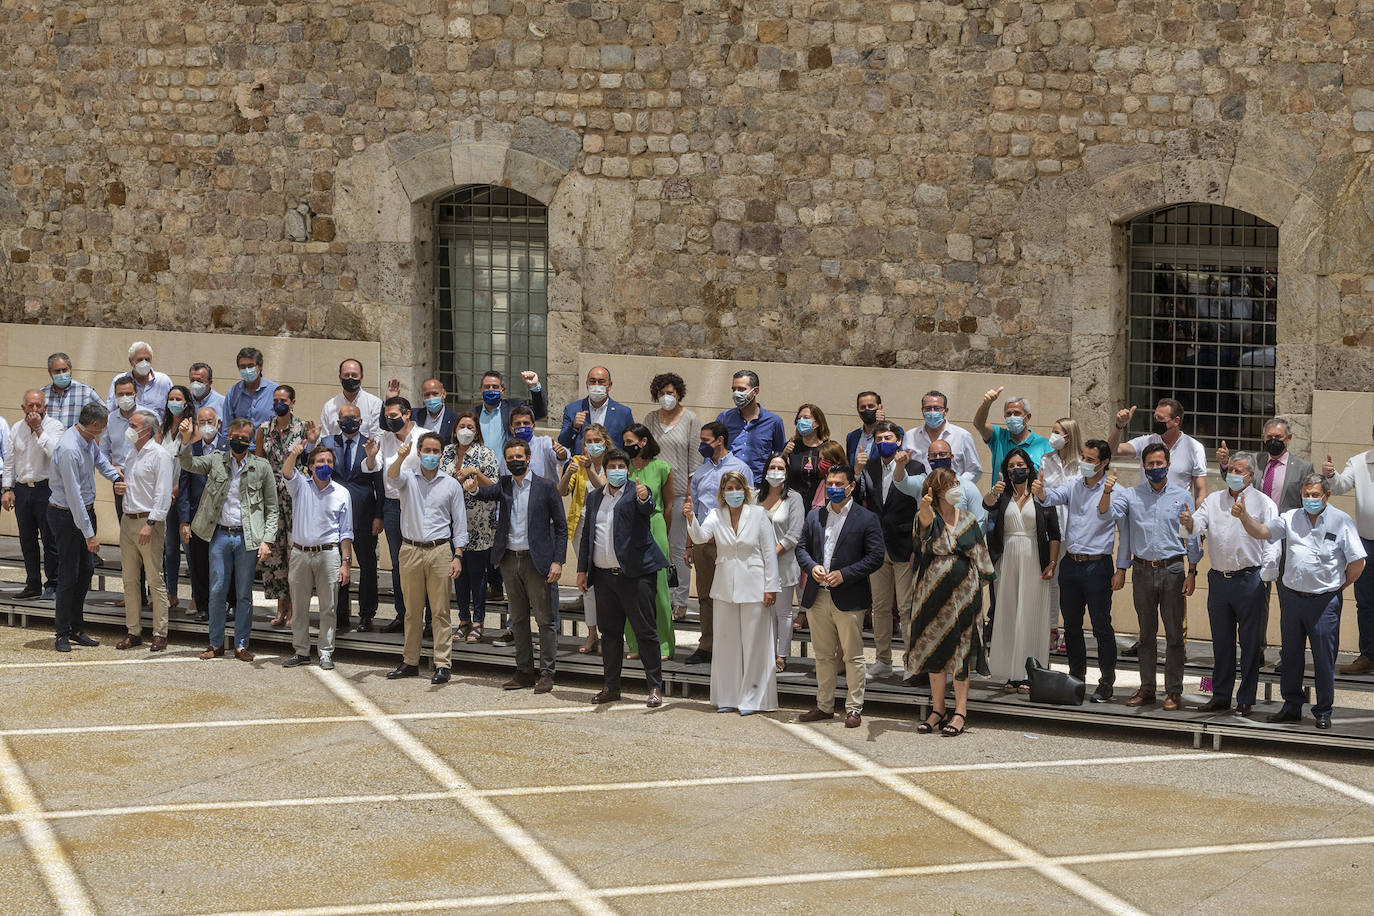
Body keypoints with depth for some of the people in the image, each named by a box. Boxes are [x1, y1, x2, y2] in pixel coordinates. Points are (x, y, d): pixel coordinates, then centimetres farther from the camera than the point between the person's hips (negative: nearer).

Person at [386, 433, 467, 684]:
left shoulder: (451, 485, 6)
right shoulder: (408, 479, 6)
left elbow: (460, 524, 7)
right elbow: (392, 476, -18)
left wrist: (457, 557, -3)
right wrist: (401, 458, -40)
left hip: (440, 551, -1)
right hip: (411, 551, 1)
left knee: (440, 611, -2)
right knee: (412, 611, 8)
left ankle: (442, 665, -1)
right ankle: (411, 662, 15)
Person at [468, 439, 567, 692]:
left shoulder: (546, 487, -3)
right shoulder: (505, 485, 9)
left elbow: (561, 526, -3)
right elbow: (489, 493, -8)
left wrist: (558, 561, -10)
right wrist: (474, 489, -32)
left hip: (536, 560, -5)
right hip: (510, 560, 5)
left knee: (544, 618, -2)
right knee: (518, 619, 11)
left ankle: (546, 673, 3)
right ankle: (524, 671, 18)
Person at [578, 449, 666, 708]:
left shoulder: (636, 492, -1)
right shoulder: (594, 497, 15)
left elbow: (648, 509, -23)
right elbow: (587, 534, 18)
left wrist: (644, 498, -46)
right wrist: (582, 569, 13)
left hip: (635, 573, -5)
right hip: (604, 576, 5)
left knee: (645, 631, -4)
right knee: (610, 633, 11)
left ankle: (655, 688, -1)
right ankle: (610, 686, 19)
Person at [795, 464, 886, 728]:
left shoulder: (866, 519, -3)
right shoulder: (814, 516, 12)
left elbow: (876, 557, -7)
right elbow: (801, 547, 15)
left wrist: (844, 574, -15)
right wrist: (812, 567, -7)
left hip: (849, 597, -5)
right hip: (817, 597, 5)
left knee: (853, 656, 0)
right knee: (823, 655, 12)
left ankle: (854, 708, 6)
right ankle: (824, 705, 21)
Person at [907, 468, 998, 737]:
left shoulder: (968, 521, 6)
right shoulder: (929, 518, -3)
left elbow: (980, 557, 14)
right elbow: (925, 523, -29)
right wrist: (925, 507, -50)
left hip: (963, 592, 1)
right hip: (933, 592, -1)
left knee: (960, 650, -1)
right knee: (934, 648, 5)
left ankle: (960, 711, 4)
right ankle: (938, 709, 15)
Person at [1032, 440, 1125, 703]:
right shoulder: (1073, 486, 8)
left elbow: (1126, 534, -5)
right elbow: (1053, 497, -9)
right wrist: (1041, 492, -34)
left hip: (1098, 565, -5)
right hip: (1070, 563, 5)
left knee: (1101, 626, -2)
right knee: (1071, 625, 12)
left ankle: (1107, 681, 7)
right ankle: (1076, 675, 25)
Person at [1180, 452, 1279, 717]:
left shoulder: (1263, 503, 1)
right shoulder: (1213, 500, 13)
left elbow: (1272, 542, -4)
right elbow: (1197, 525, 4)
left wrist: (1264, 578, -18)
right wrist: (1189, 524, -22)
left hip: (1250, 579, -4)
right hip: (1219, 579, 4)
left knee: (1250, 642, -1)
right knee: (1221, 640, 11)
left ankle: (1246, 700, 6)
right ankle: (1220, 696, 19)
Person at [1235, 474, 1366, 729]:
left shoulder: (1341, 521, -4)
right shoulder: (1291, 519, 6)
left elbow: (1357, 563, -3)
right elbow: (1262, 532, 0)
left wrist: (1338, 587, 2)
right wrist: (1244, 516, -18)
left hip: (1324, 602, -3)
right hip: (1292, 596, 3)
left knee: (1324, 658, 2)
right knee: (1291, 654, 10)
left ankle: (1323, 711, 13)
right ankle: (1291, 706, 21)